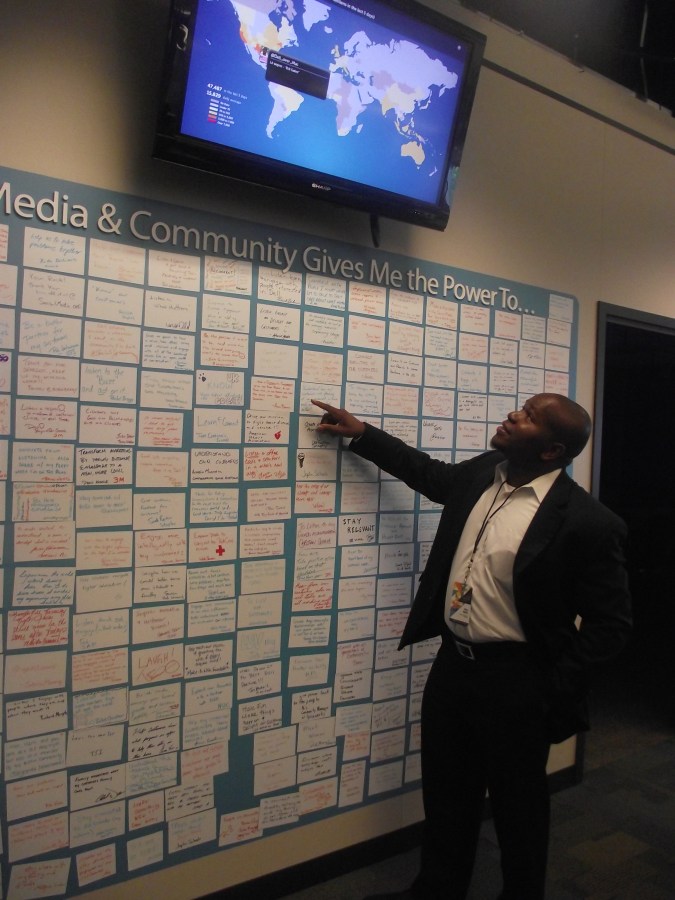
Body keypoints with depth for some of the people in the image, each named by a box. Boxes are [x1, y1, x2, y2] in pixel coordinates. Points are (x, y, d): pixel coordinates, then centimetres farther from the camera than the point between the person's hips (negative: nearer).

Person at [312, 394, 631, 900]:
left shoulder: (587, 522, -20)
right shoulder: (482, 473, 0)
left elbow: (610, 623, -13)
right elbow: (430, 473, 20)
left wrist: (554, 692, -14)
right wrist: (361, 433, 16)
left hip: (515, 682, -6)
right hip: (452, 663, 7)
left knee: (518, 806, 18)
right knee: (446, 796, 24)